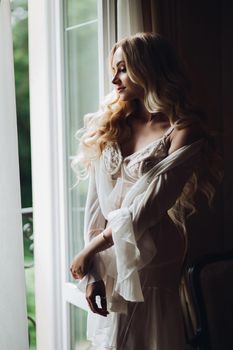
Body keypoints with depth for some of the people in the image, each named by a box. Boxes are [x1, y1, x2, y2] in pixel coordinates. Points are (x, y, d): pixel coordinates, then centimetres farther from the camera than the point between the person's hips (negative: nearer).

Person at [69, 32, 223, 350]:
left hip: (150, 267, -4)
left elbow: (147, 208, -15)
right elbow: (96, 205, 2)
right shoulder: (110, 127, 8)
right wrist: (92, 273, -6)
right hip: (107, 266, 4)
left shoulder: (184, 132, -7)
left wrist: (88, 251, -9)